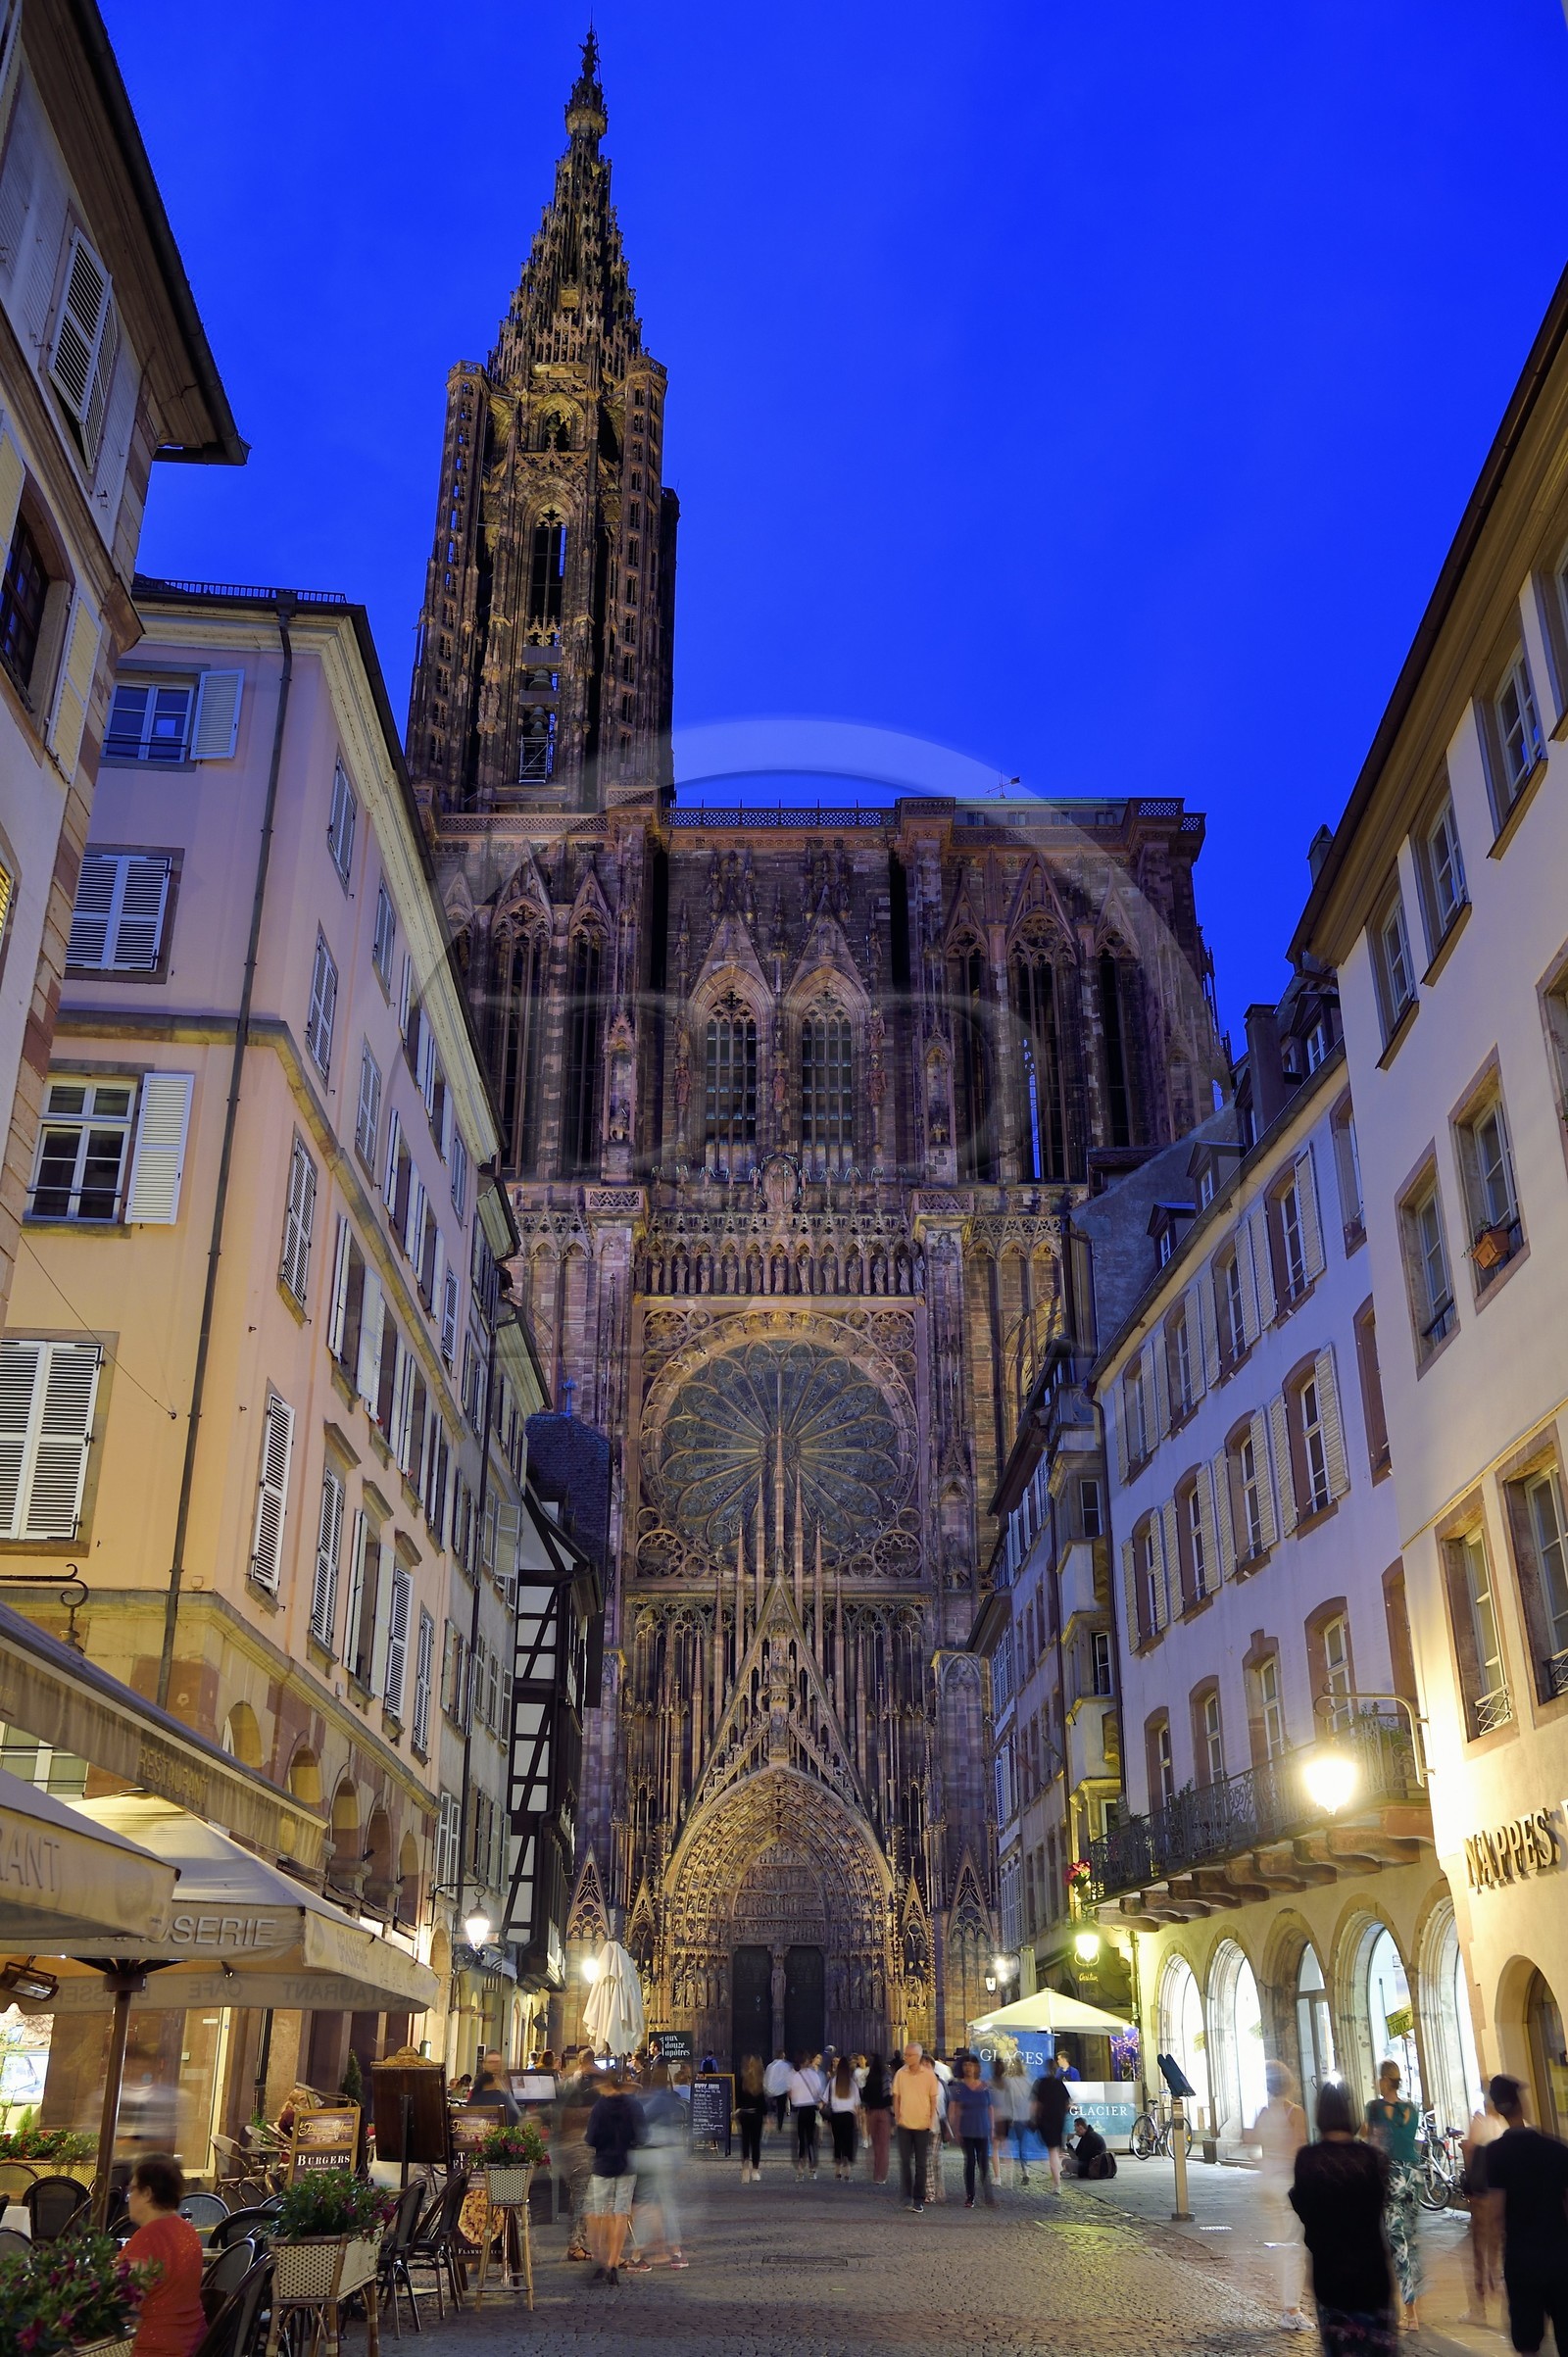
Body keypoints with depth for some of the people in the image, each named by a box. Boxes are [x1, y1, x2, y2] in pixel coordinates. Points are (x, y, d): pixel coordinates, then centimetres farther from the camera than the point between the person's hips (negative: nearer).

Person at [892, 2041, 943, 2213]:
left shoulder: (929, 2075, -6)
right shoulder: (900, 2074, -1)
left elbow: (934, 2100, 0)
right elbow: (896, 2097, 6)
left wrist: (932, 2120, -5)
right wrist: (897, 2118, -1)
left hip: (923, 2126, -1)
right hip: (904, 2125, 1)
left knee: (921, 2165, 4)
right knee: (905, 2162, 2)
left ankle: (919, 2199, 12)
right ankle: (908, 2197, 13)